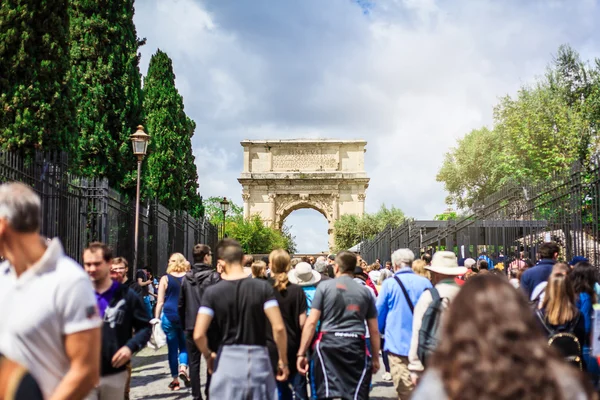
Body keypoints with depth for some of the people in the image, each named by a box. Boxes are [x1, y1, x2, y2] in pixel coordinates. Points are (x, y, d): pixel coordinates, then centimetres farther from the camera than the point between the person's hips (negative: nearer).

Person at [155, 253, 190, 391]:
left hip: (169, 316, -1)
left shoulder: (165, 279, 0)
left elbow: (160, 302, -1)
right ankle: (183, 368, -9)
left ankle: (175, 379, 12)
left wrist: (156, 319, 5)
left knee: (172, 348, 8)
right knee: (184, 345, 15)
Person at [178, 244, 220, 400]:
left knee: (193, 363, 8)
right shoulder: (214, 276, -9)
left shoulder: (186, 278, 4)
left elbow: (181, 304, 8)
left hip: (191, 326, 3)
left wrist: (184, 325, 15)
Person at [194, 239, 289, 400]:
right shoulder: (262, 287, -6)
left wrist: (208, 355, 9)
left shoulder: (213, 292, -6)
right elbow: (278, 328, -11)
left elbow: (198, 335, -11)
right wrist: (283, 360, 2)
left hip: (228, 359, 0)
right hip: (258, 357, 0)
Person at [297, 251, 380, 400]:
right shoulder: (365, 291, 14)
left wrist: (301, 353, 3)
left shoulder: (324, 286, 6)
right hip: (356, 346, 2)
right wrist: (375, 358, 25)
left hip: (328, 344, -2)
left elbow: (311, 322, -1)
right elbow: (374, 330, 15)